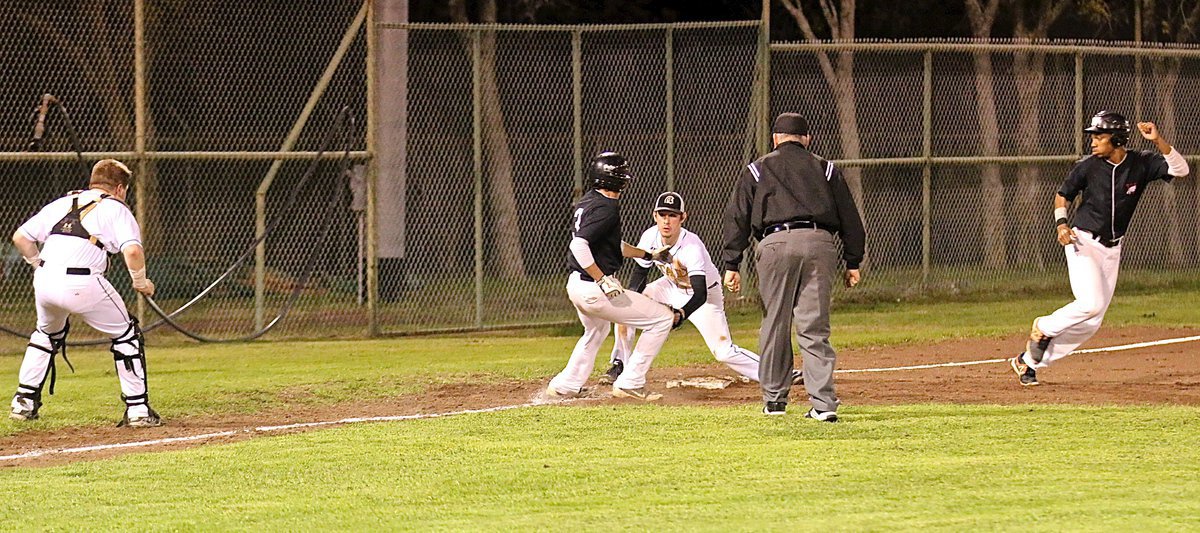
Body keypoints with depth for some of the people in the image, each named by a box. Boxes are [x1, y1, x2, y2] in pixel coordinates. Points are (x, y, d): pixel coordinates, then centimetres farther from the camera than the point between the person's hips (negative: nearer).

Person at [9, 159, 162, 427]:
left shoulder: (61, 204, 22)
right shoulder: (116, 209, 7)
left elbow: (20, 236, 19)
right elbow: (132, 249, -10)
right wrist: (140, 281, 5)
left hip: (44, 281, 5)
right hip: (82, 283, -5)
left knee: (47, 333, 32)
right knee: (126, 335, 12)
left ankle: (24, 402, 29)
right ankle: (137, 409, 9)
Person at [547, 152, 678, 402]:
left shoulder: (587, 202, 12)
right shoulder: (606, 208, -19)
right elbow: (579, 245, -29)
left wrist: (648, 254, 29)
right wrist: (603, 280, -26)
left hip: (575, 285, 10)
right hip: (593, 289, -10)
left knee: (597, 330, 38)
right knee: (662, 319, -2)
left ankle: (566, 386, 38)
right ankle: (630, 383, 0)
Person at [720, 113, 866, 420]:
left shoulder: (757, 170, 17)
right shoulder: (825, 169, 21)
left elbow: (737, 218, 10)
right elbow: (849, 217, 16)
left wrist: (731, 265, 10)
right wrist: (853, 262, 18)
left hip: (776, 244, -1)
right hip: (820, 244, 1)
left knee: (775, 325, 9)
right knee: (814, 328, 0)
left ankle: (774, 399, 15)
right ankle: (823, 403, -8)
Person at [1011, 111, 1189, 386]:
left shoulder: (1141, 163, -5)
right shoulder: (1087, 167, -8)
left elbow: (1180, 169, -13)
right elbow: (1062, 195, 5)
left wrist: (1158, 140, -25)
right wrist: (1061, 223, -13)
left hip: (1111, 249, 4)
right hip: (1083, 241, -4)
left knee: (1091, 322, 3)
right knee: (1091, 303, -24)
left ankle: (1029, 361, 12)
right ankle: (1042, 328, 3)